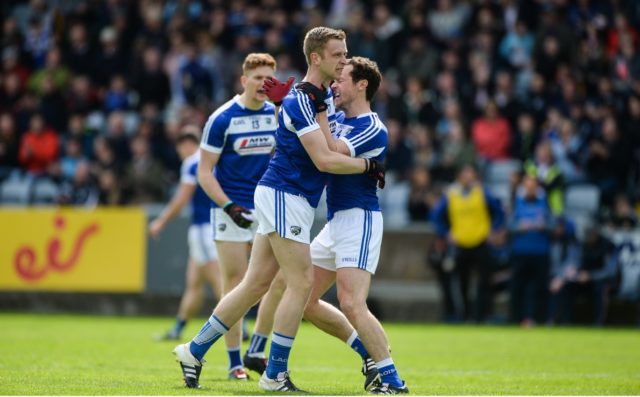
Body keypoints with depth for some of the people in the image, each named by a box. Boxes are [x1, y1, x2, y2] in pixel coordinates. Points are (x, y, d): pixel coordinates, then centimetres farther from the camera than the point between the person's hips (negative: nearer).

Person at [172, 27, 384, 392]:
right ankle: (275, 375, -5)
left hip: (295, 200, 9)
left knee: (257, 284, 10)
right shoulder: (299, 101, -17)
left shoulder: (325, 96, 12)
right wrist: (369, 166, -11)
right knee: (302, 282, -10)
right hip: (283, 197, -9)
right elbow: (324, 160, -22)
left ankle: (195, 351, 17)